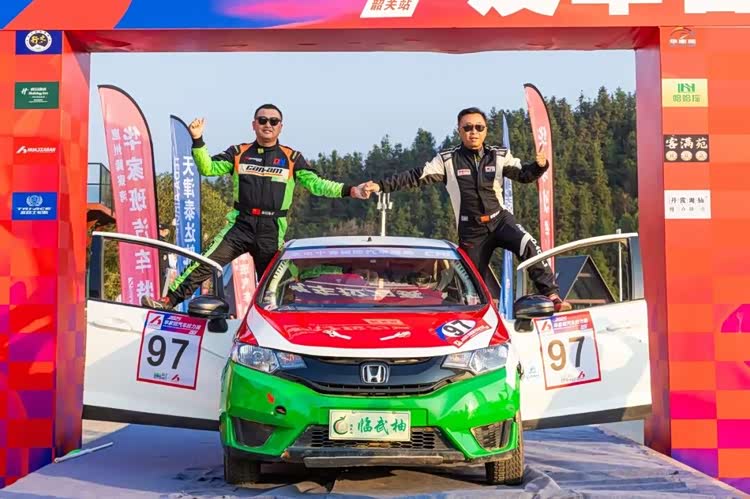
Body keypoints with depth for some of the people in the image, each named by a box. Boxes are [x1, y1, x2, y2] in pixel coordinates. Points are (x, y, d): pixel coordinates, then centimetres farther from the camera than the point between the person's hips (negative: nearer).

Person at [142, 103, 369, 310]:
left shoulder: (292, 158, 5)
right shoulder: (238, 153, 7)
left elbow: (316, 184, 0)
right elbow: (208, 168, 3)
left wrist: (349, 190, -12)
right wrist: (198, 141, -11)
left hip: (272, 232, 0)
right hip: (240, 225, 0)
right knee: (203, 265, -12)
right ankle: (168, 301, -9)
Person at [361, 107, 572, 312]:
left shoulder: (499, 156, 2)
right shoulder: (447, 160, -4)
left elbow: (523, 175, 4)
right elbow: (415, 177, -5)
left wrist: (540, 165, -19)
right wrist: (381, 185, -13)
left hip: (500, 220, 0)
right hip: (471, 231, 0)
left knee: (529, 247, -27)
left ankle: (551, 294, -23)